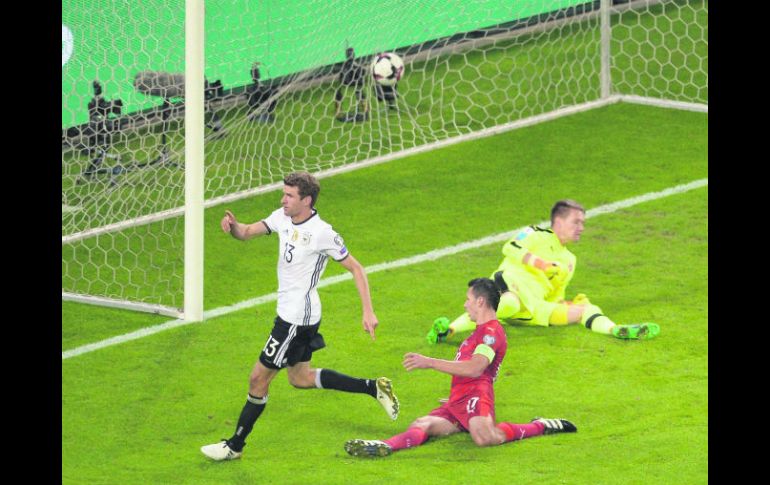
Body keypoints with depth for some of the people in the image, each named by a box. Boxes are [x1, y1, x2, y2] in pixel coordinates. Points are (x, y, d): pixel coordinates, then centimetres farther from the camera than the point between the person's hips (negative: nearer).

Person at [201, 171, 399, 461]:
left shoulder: (321, 233, -20)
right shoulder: (282, 218, 2)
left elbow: (355, 268, -13)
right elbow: (247, 233, 1)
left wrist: (368, 312, -17)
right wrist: (233, 226, -24)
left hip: (298, 317, -9)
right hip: (289, 314, 9)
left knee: (258, 379, -1)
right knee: (301, 379, 21)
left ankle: (235, 446, 11)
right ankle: (374, 388, 26)